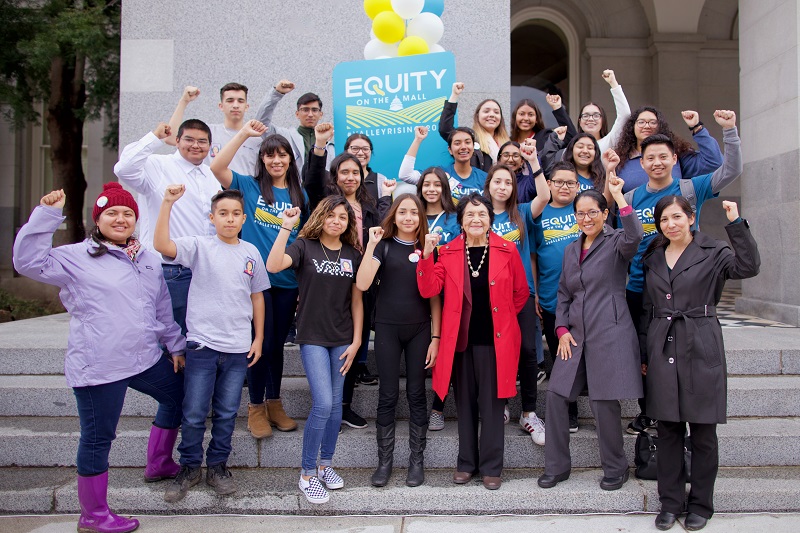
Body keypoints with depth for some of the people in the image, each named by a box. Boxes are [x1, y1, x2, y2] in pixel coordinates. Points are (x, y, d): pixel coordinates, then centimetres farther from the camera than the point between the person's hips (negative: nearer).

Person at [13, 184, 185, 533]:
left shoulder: (149, 260, 11)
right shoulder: (77, 257, -7)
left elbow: (163, 309, 18)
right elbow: (27, 261, -20)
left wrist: (175, 345, 21)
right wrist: (48, 215, -26)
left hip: (146, 359, 7)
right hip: (98, 368, -7)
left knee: (177, 397, 23)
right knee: (97, 439, 3)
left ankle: (159, 464, 45)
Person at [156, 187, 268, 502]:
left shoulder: (251, 253, 6)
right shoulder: (199, 246, -4)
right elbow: (161, 245, -21)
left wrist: (259, 338, 11)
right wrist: (167, 203, -29)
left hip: (238, 347, 3)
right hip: (202, 343, -2)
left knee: (227, 413, 12)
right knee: (194, 414, 5)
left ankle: (217, 467, 28)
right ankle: (189, 467, 24)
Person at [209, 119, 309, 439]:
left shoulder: (300, 195, 11)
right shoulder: (249, 187, 1)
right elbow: (217, 167, -14)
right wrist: (244, 134, -14)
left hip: (287, 282, 3)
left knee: (277, 343, 12)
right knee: (261, 343, 0)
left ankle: (274, 404, 27)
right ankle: (256, 407, 17)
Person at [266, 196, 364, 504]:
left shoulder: (353, 255, 6)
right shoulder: (305, 246, -3)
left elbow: (356, 300, 7)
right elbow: (273, 266, -23)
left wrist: (356, 340, 2)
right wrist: (286, 227, -24)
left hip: (342, 339, 4)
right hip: (313, 337, -4)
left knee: (335, 403, 10)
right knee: (322, 404, -12)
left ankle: (325, 464, 28)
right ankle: (307, 474, 5)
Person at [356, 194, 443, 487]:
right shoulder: (384, 246, 1)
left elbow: (434, 296, 5)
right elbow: (362, 284, -13)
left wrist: (436, 337, 0)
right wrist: (371, 245, -17)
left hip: (420, 330, 1)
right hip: (388, 329, -1)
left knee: (416, 394, 7)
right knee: (388, 395, 4)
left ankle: (416, 459, 18)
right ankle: (385, 460, 17)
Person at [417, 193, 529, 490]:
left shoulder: (507, 251, 0)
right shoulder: (448, 252, 2)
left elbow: (521, 293, 8)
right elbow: (428, 290, -9)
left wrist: (502, 317, 5)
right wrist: (427, 254, -18)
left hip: (495, 340, -1)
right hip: (460, 339, 2)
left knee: (492, 404, 5)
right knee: (465, 403, 11)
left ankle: (491, 467, 19)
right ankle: (466, 463, 25)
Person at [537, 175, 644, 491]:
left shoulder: (615, 243, -1)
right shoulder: (571, 250, 17)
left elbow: (634, 236, -26)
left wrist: (618, 194, -23)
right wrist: (562, 329, 6)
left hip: (610, 333, -6)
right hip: (575, 335, 6)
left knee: (604, 402, -2)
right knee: (556, 397, 3)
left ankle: (615, 468, 21)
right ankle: (556, 466, 18)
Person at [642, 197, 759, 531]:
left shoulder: (713, 252, -1)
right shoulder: (653, 258, 12)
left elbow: (748, 267, -21)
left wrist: (736, 224, -27)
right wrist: (645, 353, 13)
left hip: (701, 348, -4)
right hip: (662, 349, 4)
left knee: (702, 431, 5)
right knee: (667, 429, 8)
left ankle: (701, 504, 19)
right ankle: (670, 501, 20)